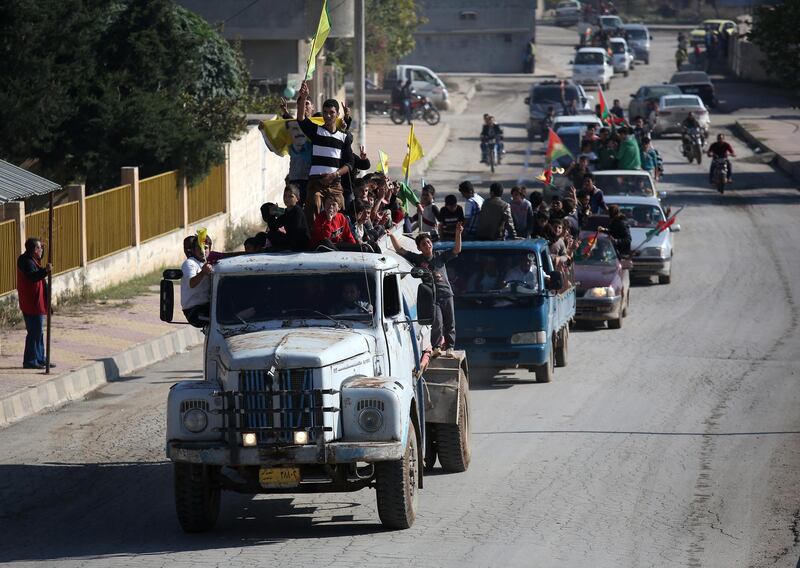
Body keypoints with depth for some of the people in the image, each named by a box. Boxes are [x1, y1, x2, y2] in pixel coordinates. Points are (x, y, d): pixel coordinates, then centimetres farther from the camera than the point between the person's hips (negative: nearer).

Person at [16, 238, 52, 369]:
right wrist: (45, 271, -49)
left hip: (35, 303, 11)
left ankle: (40, 358, 29)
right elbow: (33, 276, -35)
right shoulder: (27, 262, -18)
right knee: (34, 332, -8)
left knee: (38, 332, 19)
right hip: (33, 304, -11)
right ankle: (30, 361, -4)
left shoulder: (31, 260, 13)